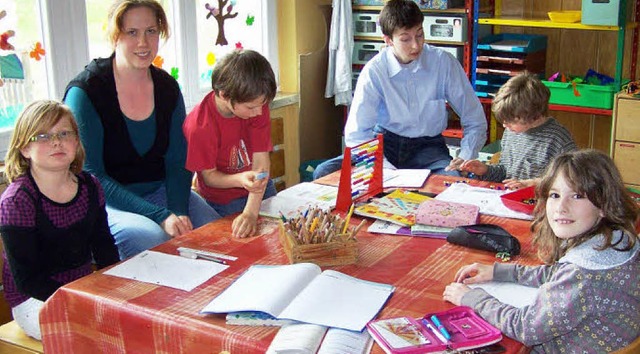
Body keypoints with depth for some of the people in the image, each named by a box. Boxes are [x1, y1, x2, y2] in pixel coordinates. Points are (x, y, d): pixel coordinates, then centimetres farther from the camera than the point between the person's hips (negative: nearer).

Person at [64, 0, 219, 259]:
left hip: (159, 190, 5)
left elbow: (177, 162, 5)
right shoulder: (84, 92, -14)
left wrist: (179, 213, -16)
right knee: (156, 240, -32)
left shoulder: (167, 87, 3)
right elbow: (91, 177, -17)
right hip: (105, 202, -5)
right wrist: (161, 216, -26)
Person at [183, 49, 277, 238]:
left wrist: (251, 212, -34)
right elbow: (209, 176, -18)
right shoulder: (199, 126, -30)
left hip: (259, 186, 4)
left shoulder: (257, 104, -19)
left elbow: (261, 161, -23)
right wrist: (240, 179, -41)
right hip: (223, 199, -4)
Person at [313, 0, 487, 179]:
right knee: (324, 172, -22)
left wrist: (465, 159, -21)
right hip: (385, 143, 1)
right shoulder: (373, 71, -12)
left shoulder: (444, 63, -10)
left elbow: (475, 121, -3)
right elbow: (356, 134, -16)